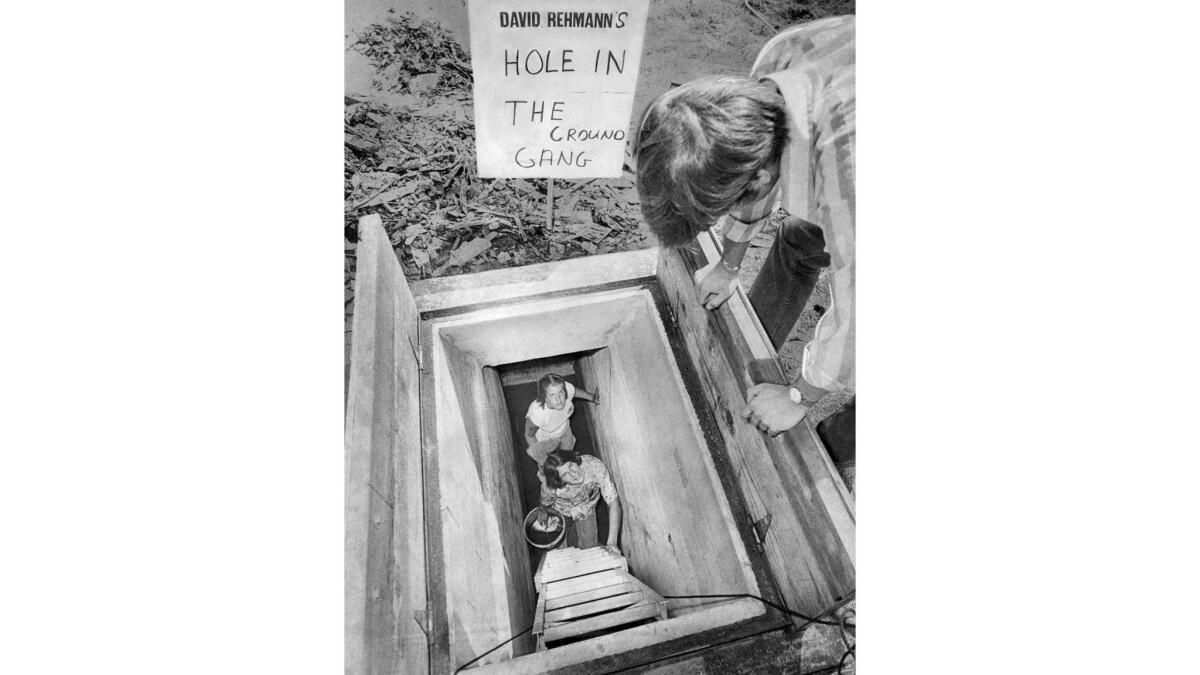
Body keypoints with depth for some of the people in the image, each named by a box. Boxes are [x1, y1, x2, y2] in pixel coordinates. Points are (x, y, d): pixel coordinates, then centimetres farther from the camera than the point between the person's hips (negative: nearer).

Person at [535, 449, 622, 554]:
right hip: (560, 510, 0)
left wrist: (612, 543, -45)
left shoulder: (596, 467, -43)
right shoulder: (549, 487, -40)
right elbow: (545, 503, -15)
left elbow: (614, 502, -41)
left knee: (589, 548, 3)